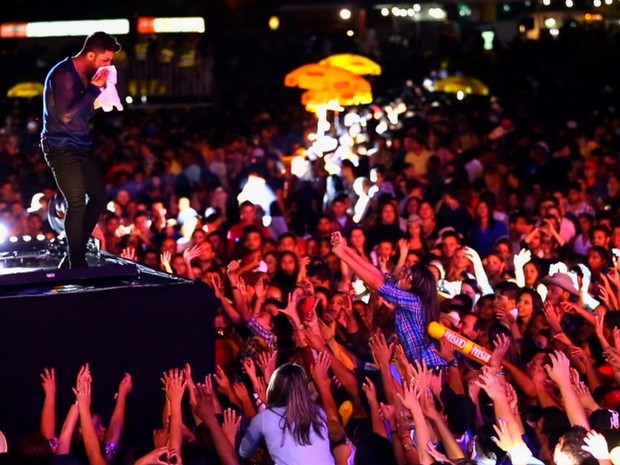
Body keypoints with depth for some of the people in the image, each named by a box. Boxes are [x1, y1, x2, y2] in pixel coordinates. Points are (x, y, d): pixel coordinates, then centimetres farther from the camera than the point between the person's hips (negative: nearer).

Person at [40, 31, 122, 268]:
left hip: (80, 147, 9)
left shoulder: (85, 75, 10)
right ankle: (77, 264, -11)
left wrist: (100, 95, 0)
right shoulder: (63, 75, -18)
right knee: (77, 203, -16)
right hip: (61, 149, -9)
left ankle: (76, 249, 21)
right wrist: (94, 88, -23)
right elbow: (66, 115, -28)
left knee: (99, 196, 11)